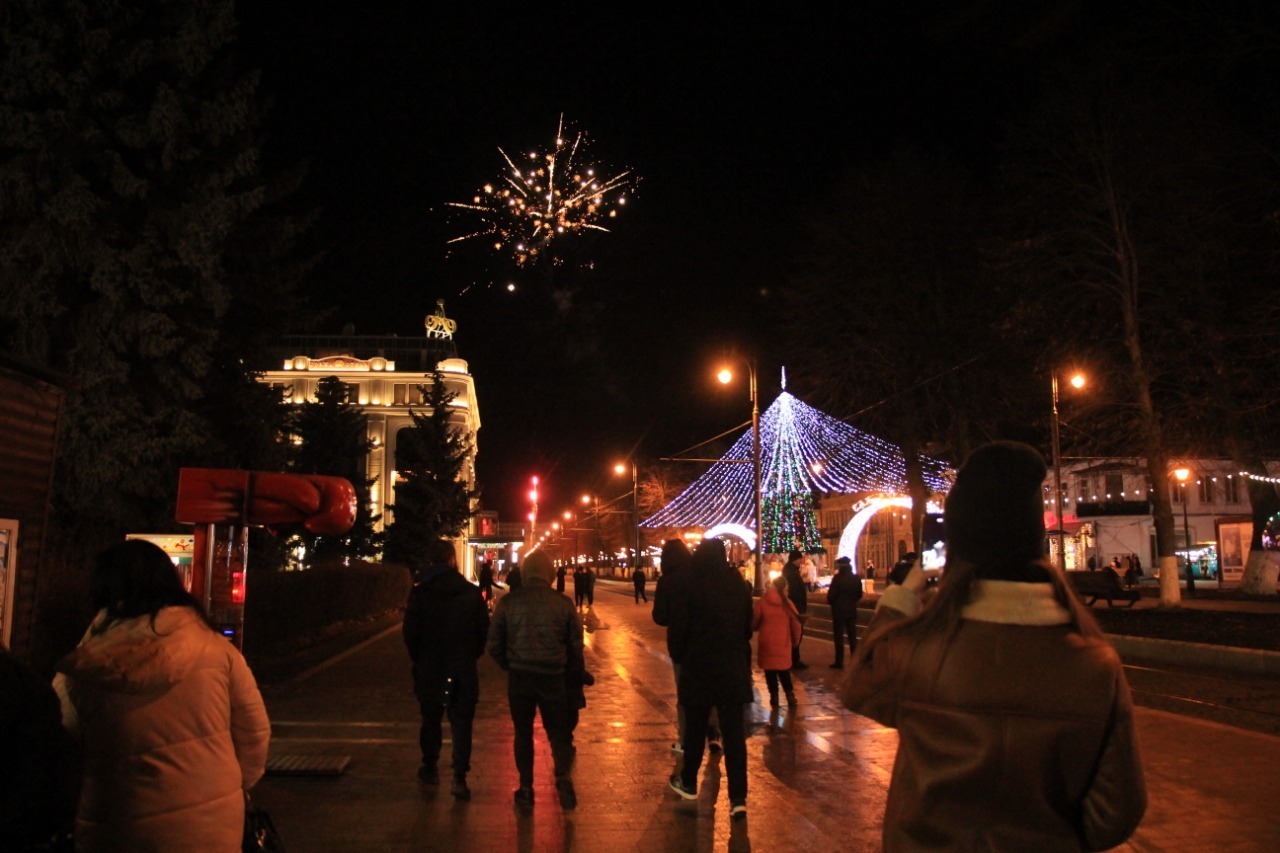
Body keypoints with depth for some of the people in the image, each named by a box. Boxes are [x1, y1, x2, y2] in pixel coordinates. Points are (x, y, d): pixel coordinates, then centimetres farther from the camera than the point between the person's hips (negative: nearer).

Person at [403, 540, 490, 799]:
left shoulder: (419, 593, -8)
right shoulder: (472, 592, -6)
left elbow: (410, 632, -6)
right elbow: (484, 630, -3)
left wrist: (419, 659, 10)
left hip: (430, 668, 0)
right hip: (464, 668, 0)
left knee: (431, 719, 17)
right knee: (461, 722, 4)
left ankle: (430, 768, 30)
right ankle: (459, 777, -1)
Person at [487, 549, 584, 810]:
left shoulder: (508, 601, -3)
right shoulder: (563, 603, -4)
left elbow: (494, 644, 2)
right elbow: (576, 644, -1)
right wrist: (575, 673, 14)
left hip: (519, 677, 1)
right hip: (554, 678, 0)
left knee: (523, 732, 15)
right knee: (559, 731, 11)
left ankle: (526, 788, 16)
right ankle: (564, 776, -10)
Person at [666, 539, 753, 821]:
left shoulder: (690, 588, -12)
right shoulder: (739, 587, 1)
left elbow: (677, 630, -8)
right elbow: (748, 628, 11)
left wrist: (679, 657, 10)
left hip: (698, 668, -2)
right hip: (734, 669, 2)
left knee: (695, 729, 14)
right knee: (734, 732, 3)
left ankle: (688, 783, 31)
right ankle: (738, 798, -1)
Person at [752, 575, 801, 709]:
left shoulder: (762, 602, -6)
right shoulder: (787, 603, -2)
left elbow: (754, 623, 1)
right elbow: (796, 625, 2)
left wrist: (755, 628, 25)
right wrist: (795, 641, 16)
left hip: (766, 642, -1)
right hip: (783, 643, 1)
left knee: (770, 672, 9)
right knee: (784, 672, 12)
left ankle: (774, 697, 8)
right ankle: (790, 696, 3)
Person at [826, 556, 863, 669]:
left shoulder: (837, 578, -16)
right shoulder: (856, 579, 2)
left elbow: (831, 595, -14)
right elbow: (859, 595, 9)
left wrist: (831, 603, 5)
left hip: (839, 610, -5)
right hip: (852, 610, 5)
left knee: (839, 637, 1)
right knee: (852, 636, 12)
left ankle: (839, 662, 2)